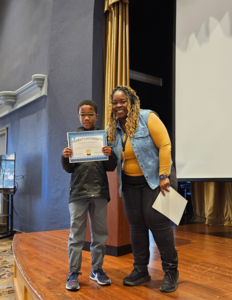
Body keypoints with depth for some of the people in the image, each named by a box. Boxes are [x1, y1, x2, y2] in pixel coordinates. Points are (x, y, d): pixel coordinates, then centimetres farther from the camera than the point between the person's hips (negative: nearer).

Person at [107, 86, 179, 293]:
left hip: (155, 179, -5)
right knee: (136, 224, 8)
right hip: (130, 183, 6)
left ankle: (171, 271, 9)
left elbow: (164, 145, -17)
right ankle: (140, 270, 23)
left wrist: (164, 176, -20)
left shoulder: (147, 118, -13)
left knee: (157, 221, -8)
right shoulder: (112, 129, 4)